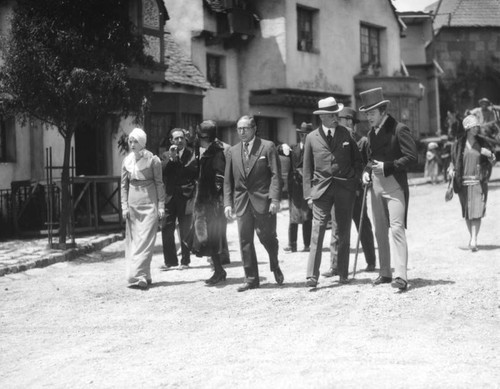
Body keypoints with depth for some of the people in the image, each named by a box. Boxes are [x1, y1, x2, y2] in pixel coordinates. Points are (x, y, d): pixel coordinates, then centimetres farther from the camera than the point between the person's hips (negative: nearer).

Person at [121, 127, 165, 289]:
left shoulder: (152, 160, -4)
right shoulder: (127, 161, 7)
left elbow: (159, 183, -1)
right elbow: (124, 185, 11)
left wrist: (161, 205, -5)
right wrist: (124, 206, 3)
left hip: (149, 202, -4)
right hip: (133, 203, 4)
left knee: (145, 239, -10)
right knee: (133, 239, 3)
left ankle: (138, 275, -14)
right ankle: (143, 276, 10)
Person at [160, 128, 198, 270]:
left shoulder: (192, 154, 1)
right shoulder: (166, 156, 10)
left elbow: (196, 173, -3)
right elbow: (161, 173, -4)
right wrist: (170, 158, -13)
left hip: (185, 197, -2)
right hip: (169, 196, 2)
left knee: (185, 231, 2)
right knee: (166, 229, -1)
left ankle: (185, 261, 12)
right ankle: (170, 261, 9)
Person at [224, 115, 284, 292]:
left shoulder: (268, 147, -1)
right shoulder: (233, 151, 12)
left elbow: (276, 175, -5)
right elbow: (228, 180, 13)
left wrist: (275, 199, -14)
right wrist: (228, 203, 3)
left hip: (263, 201, -4)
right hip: (242, 202, 4)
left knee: (267, 237, -1)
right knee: (245, 241, 2)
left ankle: (275, 267, 27)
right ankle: (251, 279, 11)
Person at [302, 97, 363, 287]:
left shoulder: (346, 134, 6)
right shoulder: (312, 138, 4)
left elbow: (357, 160, 14)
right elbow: (307, 168, 7)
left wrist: (356, 182, 2)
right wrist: (308, 194, 1)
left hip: (345, 188, 1)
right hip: (321, 188, -1)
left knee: (344, 232, 5)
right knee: (317, 231, -9)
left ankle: (343, 273, 15)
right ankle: (313, 275, -10)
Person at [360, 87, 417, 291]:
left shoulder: (399, 129, -9)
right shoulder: (372, 133, 14)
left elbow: (411, 157, -14)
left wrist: (386, 166, -19)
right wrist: (366, 171, 4)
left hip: (394, 185, -8)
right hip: (376, 185, 8)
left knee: (397, 228, -13)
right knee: (380, 231, 11)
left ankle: (401, 275, -16)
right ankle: (385, 273, 21)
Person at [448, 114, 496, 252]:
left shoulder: (483, 144, 5)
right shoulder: (459, 144, 4)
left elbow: (493, 162, 10)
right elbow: (453, 161, 15)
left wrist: (489, 155, -10)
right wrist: (451, 170, -1)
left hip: (478, 182, -1)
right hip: (463, 182, 1)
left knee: (476, 212, -11)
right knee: (467, 213, 8)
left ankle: (474, 240, -15)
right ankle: (471, 236, 26)